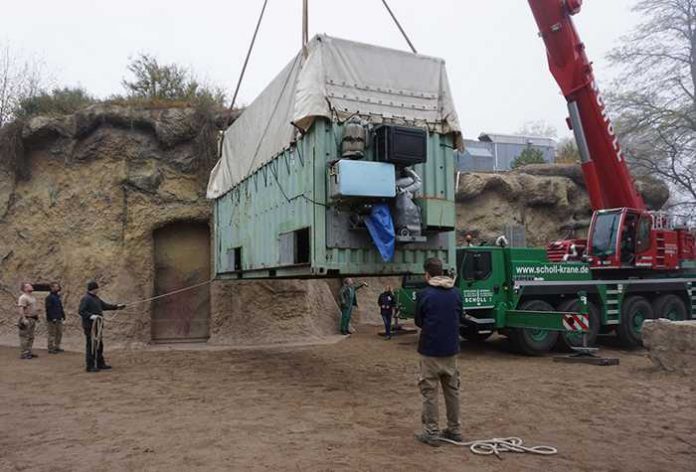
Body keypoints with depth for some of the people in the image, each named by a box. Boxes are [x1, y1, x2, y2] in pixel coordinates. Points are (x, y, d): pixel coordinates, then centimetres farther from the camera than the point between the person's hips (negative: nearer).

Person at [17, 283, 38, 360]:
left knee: (31, 337, 13)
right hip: (26, 319, -10)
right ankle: (24, 353, -1)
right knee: (25, 337, -5)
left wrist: (36, 316, 21)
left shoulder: (32, 297, 15)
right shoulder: (23, 297, -14)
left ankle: (29, 352, 20)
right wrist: (24, 319, -26)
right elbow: (21, 309, -21)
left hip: (32, 319, 10)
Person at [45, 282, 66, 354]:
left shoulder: (58, 296, 16)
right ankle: (51, 349, 2)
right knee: (52, 334, -4)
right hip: (52, 320, -9)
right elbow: (48, 309, -16)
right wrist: (53, 318, -20)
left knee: (59, 333, 12)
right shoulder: (49, 297, -10)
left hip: (59, 319, 9)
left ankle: (57, 347, 21)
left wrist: (63, 315, 14)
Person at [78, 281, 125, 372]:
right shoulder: (86, 299, -14)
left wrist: (117, 306, 20)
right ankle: (90, 366, 1)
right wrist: (91, 316, -32)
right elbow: (81, 311, -19)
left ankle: (100, 364, 26)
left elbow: (105, 305, 22)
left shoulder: (96, 298, 16)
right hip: (89, 326, -10)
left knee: (99, 345, 16)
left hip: (97, 325, 10)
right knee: (91, 345, -6)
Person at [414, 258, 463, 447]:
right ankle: (454, 430, 24)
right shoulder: (455, 293, 1)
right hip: (451, 349, 5)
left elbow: (418, 322, -2)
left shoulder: (424, 295, -13)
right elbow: (459, 317, 11)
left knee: (429, 392, 5)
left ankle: (431, 433, 9)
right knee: (452, 390, 15)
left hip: (430, 351, -5)